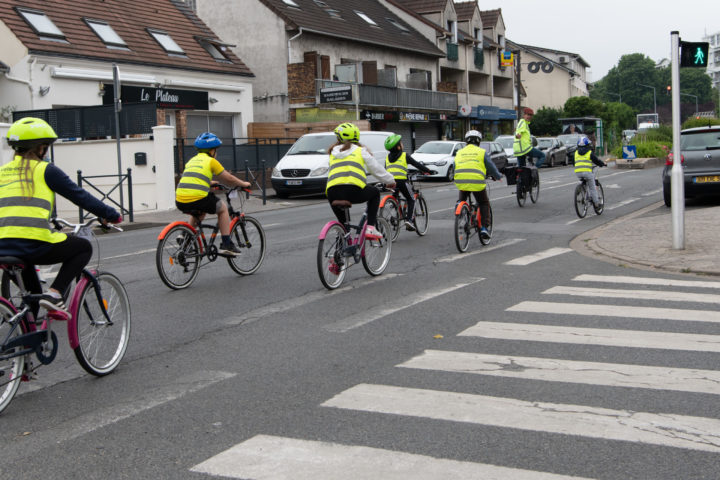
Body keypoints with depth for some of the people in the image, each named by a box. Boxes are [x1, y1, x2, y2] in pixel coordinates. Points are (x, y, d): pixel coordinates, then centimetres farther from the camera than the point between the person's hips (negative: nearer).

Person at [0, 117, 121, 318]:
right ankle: (55, 294, 2)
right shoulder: (45, 170, 5)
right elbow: (79, 196, 7)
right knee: (84, 248, 19)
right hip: (35, 244, -6)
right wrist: (112, 215, 18)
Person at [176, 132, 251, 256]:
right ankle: (226, 244, 14)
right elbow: (229, 178, 10)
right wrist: (244, 184, 27)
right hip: (198, 199, -6)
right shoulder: (211, 161, 6)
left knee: (199, 211, 38)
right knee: (223, 208, 20)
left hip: (180, 202, 6)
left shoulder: (191, 161, 24)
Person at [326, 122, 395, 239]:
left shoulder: (333, 152, 26)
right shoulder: (360, 150, 18)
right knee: (375, 192, 27)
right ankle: (370, 228, 16)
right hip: (354, 191, -3)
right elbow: (376, 168, 22)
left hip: (332, 192, 3)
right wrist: (390, 181, 37)